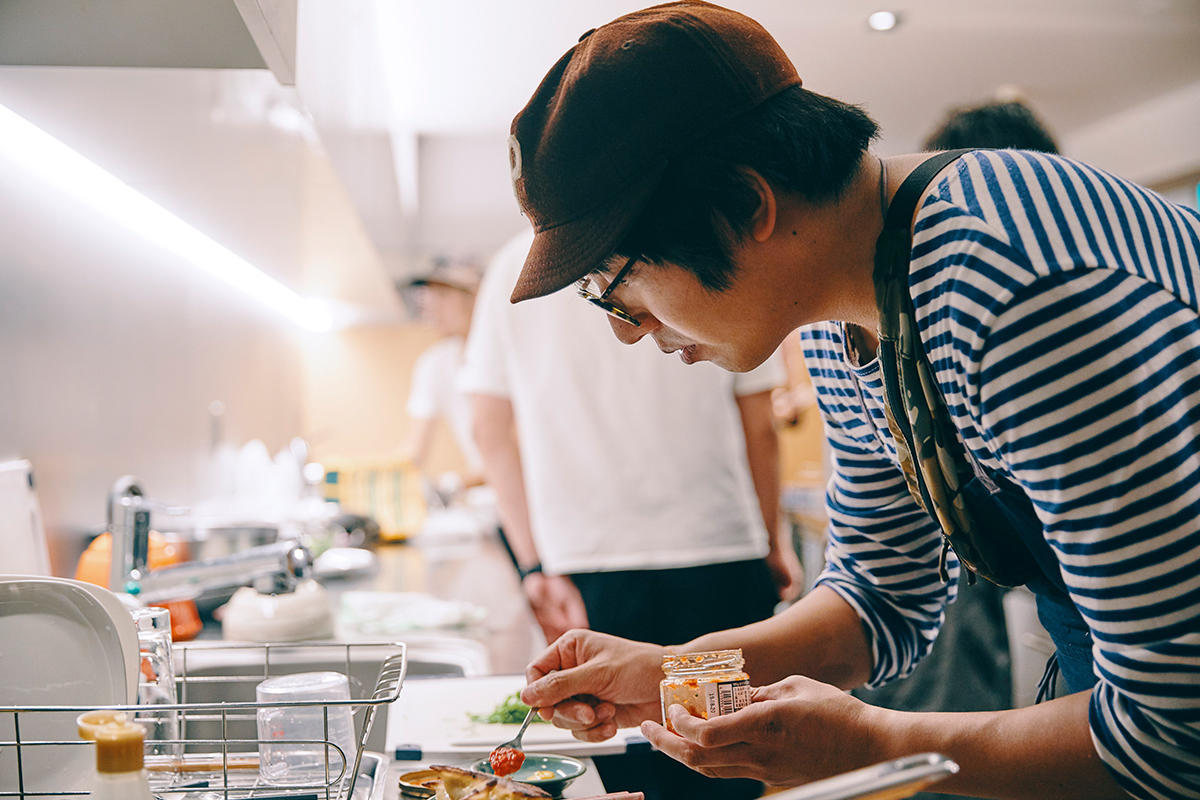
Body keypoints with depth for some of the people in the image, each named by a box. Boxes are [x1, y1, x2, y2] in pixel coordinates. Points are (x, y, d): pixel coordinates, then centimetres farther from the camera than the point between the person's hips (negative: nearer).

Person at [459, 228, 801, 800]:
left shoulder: (513, 266, 3)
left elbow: (493, 432, 2)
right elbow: (759, 430, 1)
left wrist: (536, 567, 4)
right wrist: (773, 540, 14)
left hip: (583, 560, 2)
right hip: (719, 557, -1)